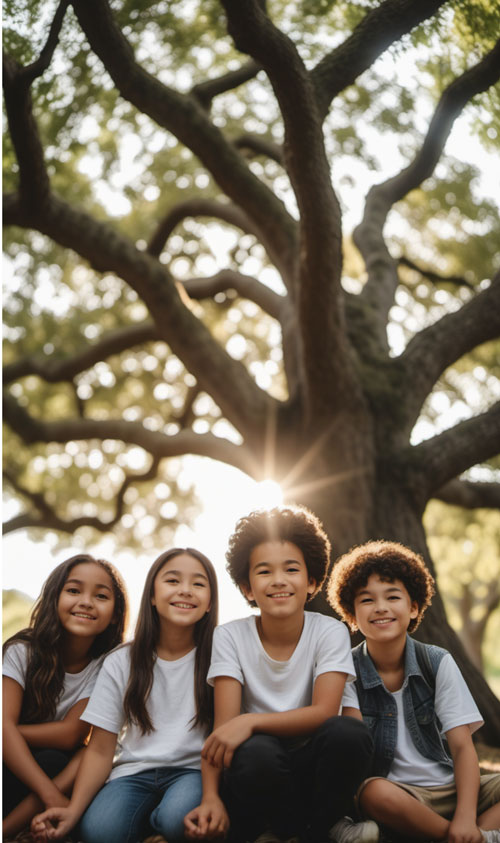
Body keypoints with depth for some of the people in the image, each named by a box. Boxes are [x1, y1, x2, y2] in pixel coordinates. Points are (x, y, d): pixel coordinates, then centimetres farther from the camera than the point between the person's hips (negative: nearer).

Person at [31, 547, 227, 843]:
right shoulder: (121, 663, 4)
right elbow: (101, 750, 2)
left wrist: (214, 795, -26)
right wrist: (73, 811, -16)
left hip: (193, 770, -1)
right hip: (135, 771, 1)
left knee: (178, 818, -35)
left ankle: (156, 818, -4)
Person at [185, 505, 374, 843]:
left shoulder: (330, 632, -3)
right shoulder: (230, 637, -3)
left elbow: (324, 711, -16)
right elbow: (224, 726, -12)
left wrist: (251, 722, -30)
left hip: (312, 765, 1)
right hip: (258, 768, -1)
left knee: (349, 733, -31)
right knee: (255, 751, -35)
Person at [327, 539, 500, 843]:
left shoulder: (438, 663, 2)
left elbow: (462, 747, -4)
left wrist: (466, 819, -19)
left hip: (447, 787, 2)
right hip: (397, 791, -2)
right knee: (376, 793, -36)